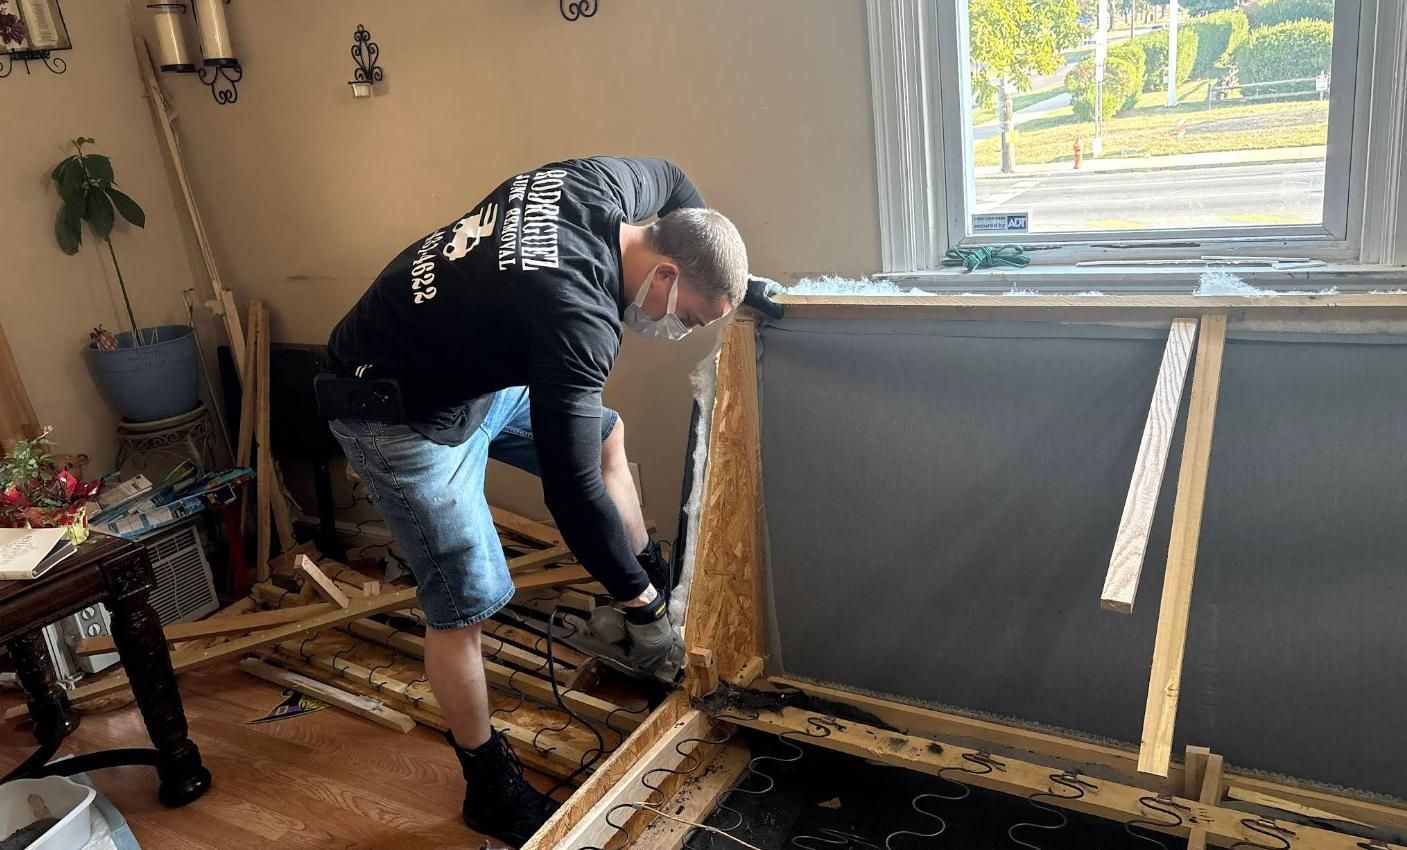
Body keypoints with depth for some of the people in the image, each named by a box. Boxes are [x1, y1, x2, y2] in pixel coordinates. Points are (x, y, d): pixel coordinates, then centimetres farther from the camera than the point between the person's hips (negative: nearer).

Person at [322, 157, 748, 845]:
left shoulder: (607, 182, -12)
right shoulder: (578, 318, -36)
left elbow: (669, 179, 14)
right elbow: (572, 489, -34)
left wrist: (726, 271, 9)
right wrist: (640, 606, -22)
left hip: (474, 359, 10)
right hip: (399, 412, -9)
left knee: (605, 432, 16)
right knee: (463, 605, -5)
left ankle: (664, 586, 30)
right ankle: (490, 788, 14)